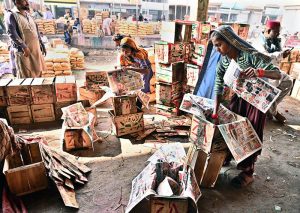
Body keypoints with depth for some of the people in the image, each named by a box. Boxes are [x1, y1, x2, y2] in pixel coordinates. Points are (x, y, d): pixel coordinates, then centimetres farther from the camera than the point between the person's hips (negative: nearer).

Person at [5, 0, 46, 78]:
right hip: (24, 51, -7)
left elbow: (36, 31, 21)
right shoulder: (11, 15, -8)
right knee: (26, 77, 1)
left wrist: (41, 45, 17)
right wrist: (23, 47, -30)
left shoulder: (28, 14, 16)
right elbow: (12, 33, -20)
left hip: (36, 50, 7)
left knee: (38, 73, 13)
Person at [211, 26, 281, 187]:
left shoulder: (250, 55, -27)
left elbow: (278, 74, -30)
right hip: (239, 97, 6)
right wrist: (215, 113, -14)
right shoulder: (223, 61, -11)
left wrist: (259, 72, -52)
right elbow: (218, 87, -10)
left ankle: (248, 173, 18)